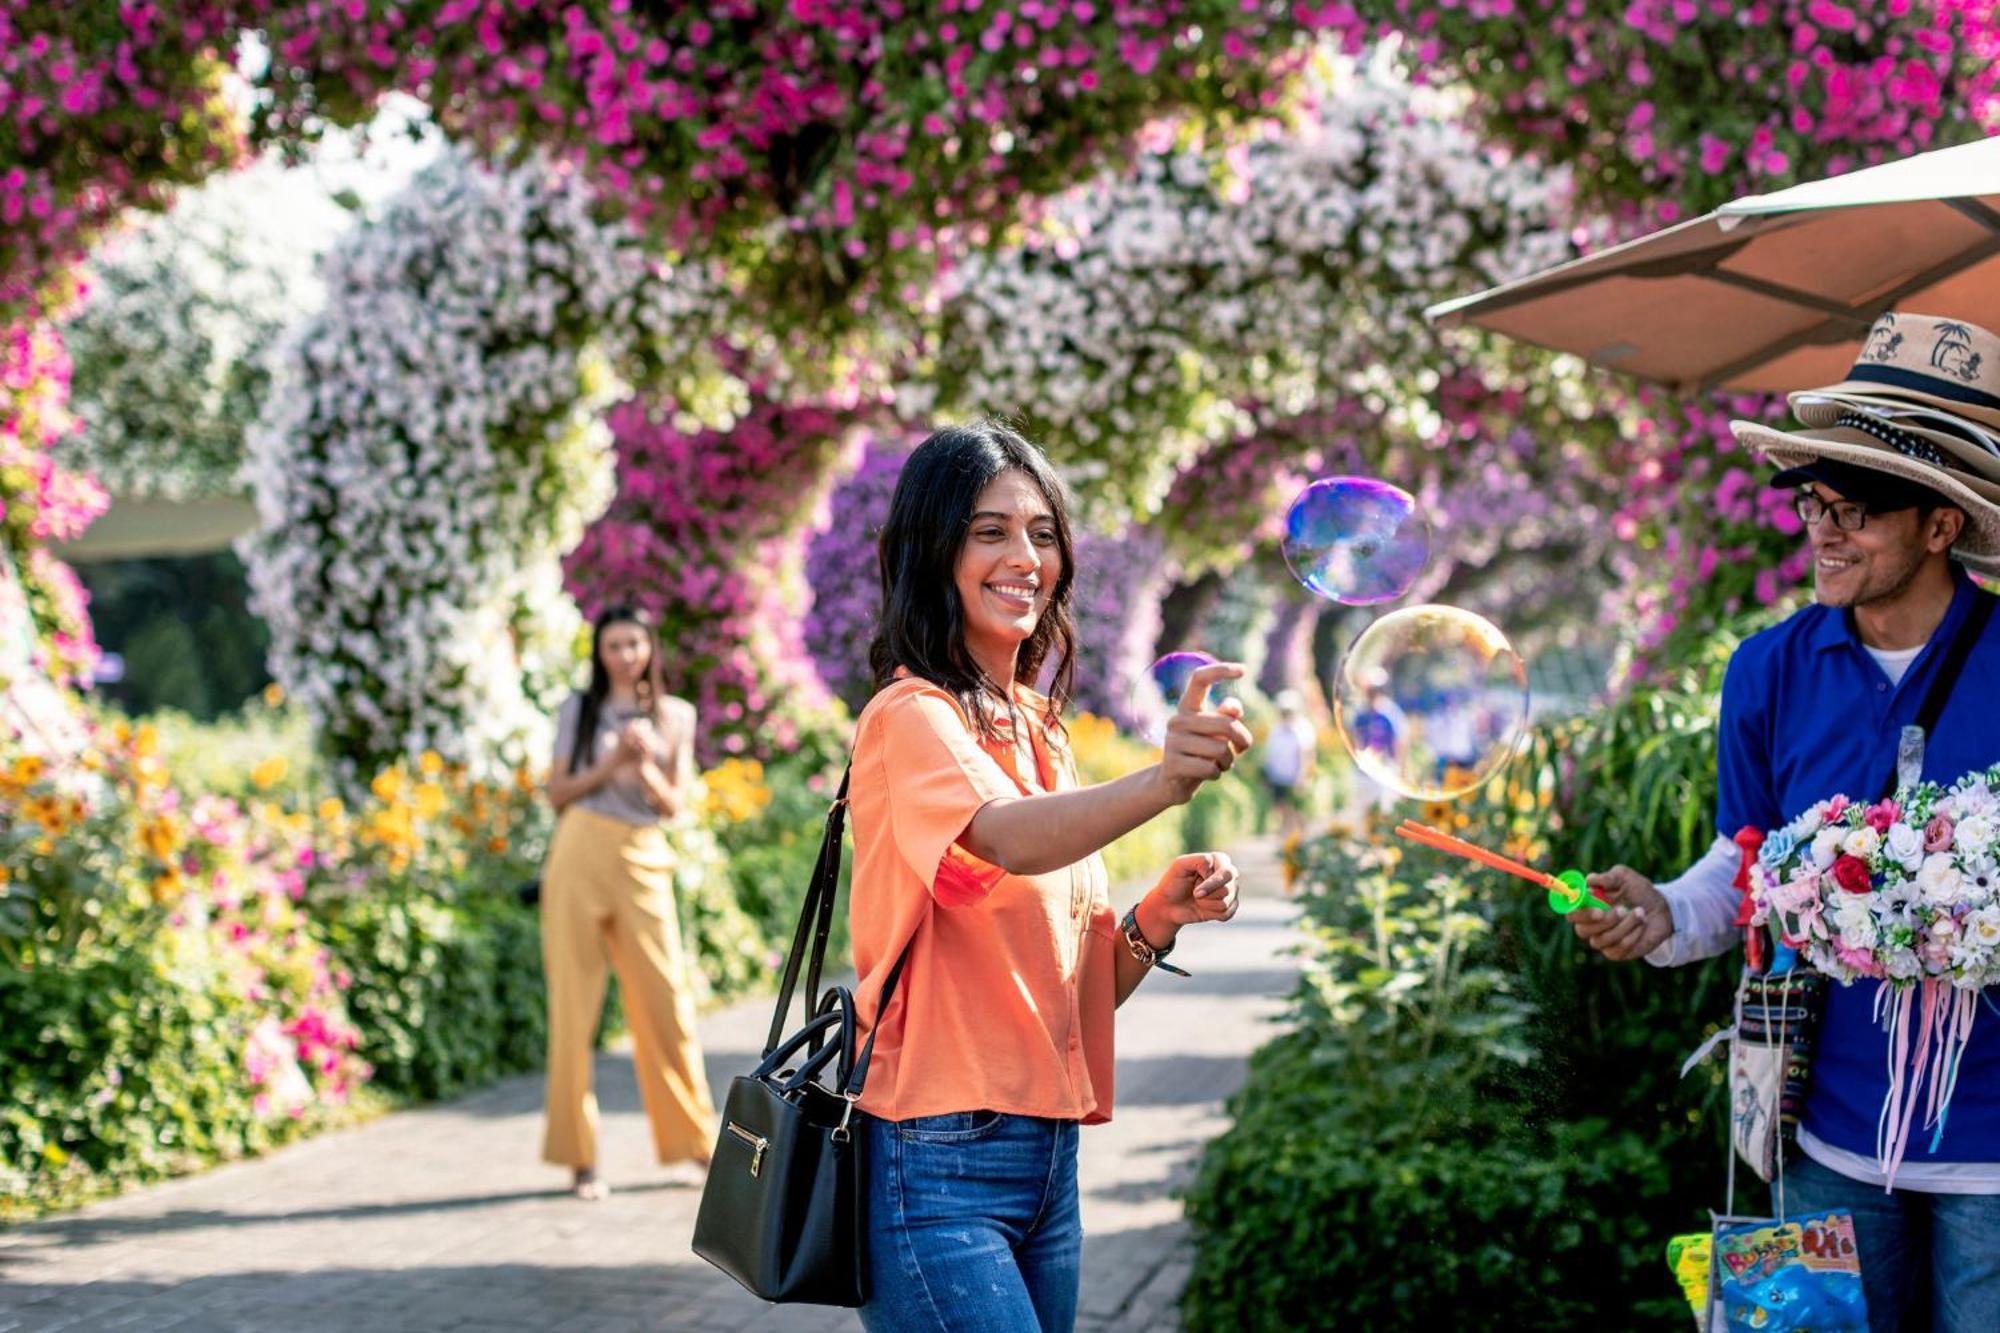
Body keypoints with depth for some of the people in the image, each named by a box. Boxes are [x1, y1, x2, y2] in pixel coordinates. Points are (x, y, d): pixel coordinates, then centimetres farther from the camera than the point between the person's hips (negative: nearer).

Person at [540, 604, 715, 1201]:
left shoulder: (675, 716, 13)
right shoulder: (580, 711, 11)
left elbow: (676, 803, 9)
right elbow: (557, 793, 6)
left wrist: (645, 768, -10)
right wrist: (611, 765, -7)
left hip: (643, 864, 1)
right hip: (580, 858, 0)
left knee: (665, 999, -4)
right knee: (573, 1001, -3)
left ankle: (696, 1140, 7)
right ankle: (579, 1155, 1)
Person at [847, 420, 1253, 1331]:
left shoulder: (1037, 731, 15)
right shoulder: (912, 716, -10)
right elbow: (1010, 841, -32)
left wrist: (1156, 919, -4)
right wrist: (1162, 782, -48)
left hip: (1046, 1157, 8)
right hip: (936, 1162, -8)